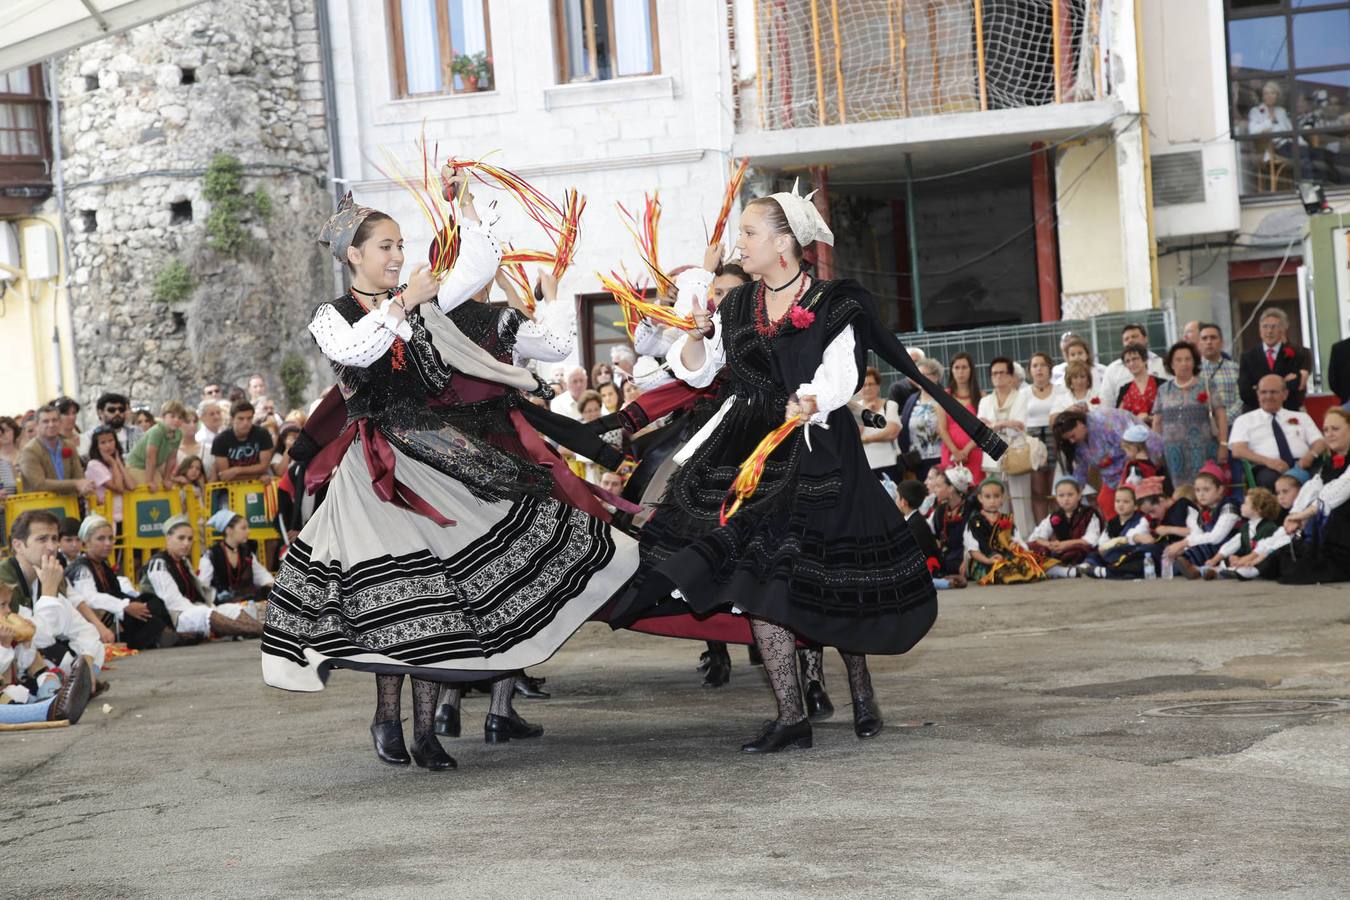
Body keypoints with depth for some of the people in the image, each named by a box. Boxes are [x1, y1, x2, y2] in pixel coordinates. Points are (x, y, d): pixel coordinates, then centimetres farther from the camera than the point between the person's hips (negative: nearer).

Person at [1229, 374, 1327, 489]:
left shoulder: (1301, 417, 27)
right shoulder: (1245, 420, 18)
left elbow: (1320, 443, 17)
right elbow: (1238, 451, 3)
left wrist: (1311, 455, -10)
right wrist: (1267, 461, -16)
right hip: (1267, 469, -2)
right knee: (1270, 478, -41)